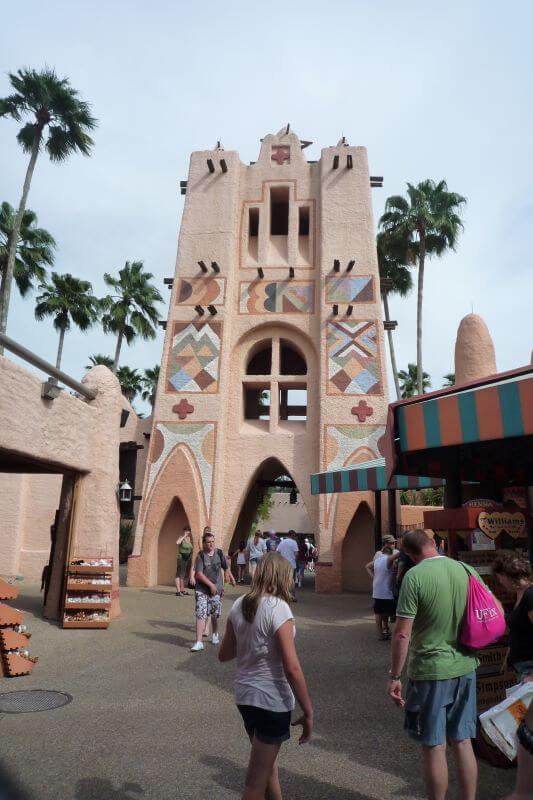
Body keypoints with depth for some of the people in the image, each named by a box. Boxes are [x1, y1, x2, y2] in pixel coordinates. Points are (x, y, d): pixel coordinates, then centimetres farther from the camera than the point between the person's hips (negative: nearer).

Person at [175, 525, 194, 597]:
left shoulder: (190, 539, 12)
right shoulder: (181, 538, -7)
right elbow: (177, 542, -30)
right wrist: (184, 536, -21)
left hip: (189, 558, 7)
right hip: (182, 558, -7)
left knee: (186, 574, 13)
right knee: (179, 574, -11)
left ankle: (182, 590, 24)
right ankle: (178, 591, -16)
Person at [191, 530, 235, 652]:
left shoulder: (219, 553, -1)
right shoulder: (200, 556, -11)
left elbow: (226, 568, 13)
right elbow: (199, 574, -16)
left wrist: (231, 579, 23)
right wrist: (211, 584, -19)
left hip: (217, 589, 3)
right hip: (202, 590, -3)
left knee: (215, 614, 13)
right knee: (200, 614, -9)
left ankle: (215, 634, 38)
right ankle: (198, 642, -6)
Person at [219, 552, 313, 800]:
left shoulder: (239, 606, -2)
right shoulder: (278, 608, -21)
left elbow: (224, 654, 7)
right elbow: (292, 668, -21)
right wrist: (308, 712, -12)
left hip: (244, 695, 6)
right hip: (272, 700, -6)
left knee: (268, 762, 27)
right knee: (258, 778, 10)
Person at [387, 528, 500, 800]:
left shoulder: (415, 576, -18)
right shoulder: (468, 570, -3)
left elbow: (402, 633, -18)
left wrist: (394, 676, -9)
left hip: (430, 671, -5)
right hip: (465, 668, 5)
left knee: (434, 747, 9)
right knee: (462, 742, 18)